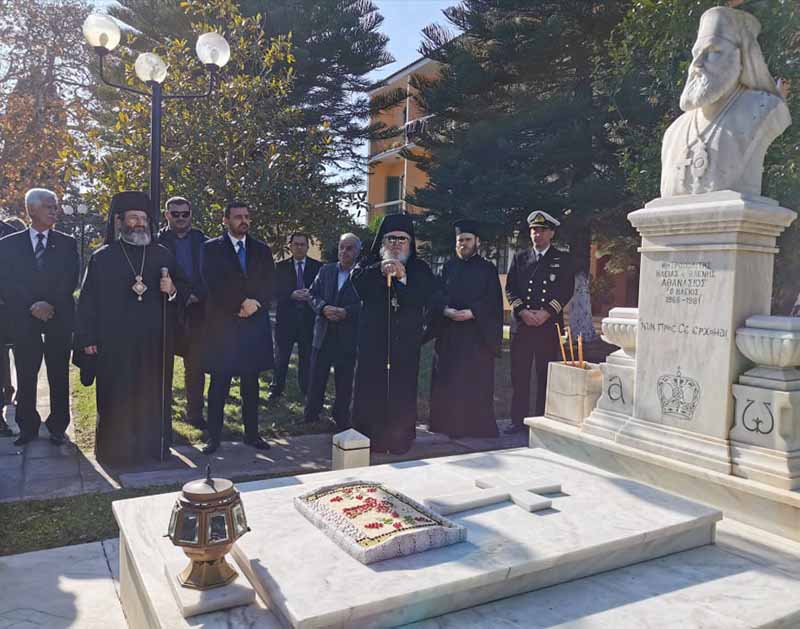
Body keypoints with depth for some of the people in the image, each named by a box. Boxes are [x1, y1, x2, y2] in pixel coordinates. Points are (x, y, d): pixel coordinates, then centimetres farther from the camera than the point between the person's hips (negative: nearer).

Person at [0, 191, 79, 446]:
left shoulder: (67, 243, 7)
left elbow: (70, 281, -1)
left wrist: (50, 305, -12)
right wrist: (31, 306, -11)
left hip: (59, 319, 0)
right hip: (23, 320, 0)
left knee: (59, 375, 4)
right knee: (26, 376, 5)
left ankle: (58, 427, 15)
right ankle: (28, 427, 18)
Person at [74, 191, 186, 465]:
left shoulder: (163, 255, 8)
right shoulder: (102, 257, 3)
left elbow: (184, 290, 10)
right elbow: (88, 301, 1)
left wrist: (172, 289, -13)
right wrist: (88, 339, -4)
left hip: (155, 342, 2)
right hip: (115, 343, -1)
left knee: (154, 397, 6)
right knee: (117, 399, 5)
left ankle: (154, 447, 18)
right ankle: (116, 450, 17)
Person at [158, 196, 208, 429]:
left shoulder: (202, 241, 7)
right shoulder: (157, 241, 0)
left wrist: (196, 296, -8)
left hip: (196, 311, 2)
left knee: (195, 366, 7)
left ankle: (195, 413, 16)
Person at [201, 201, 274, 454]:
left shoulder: (262, 250, 12)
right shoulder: (212, 248, 3)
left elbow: (268, 285, 5)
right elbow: (213, 285, -8)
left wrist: (254, 304, -12)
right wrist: (241, 304, -13)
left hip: (254, 325, 3)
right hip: (222, 324, -3)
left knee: (251, 383, 8)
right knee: (219, 382, 1)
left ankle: (252, 433, 16)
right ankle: (214, 436, 9)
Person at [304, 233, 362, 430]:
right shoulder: (325, 270, 9)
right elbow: (313, 294, 7)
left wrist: (346, 312, -22)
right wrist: (324, 308, -12)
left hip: (348, 338, -3)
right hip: (323, 334, 3)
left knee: (344, 382, 7)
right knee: (316, 379, 9)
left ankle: (341, 420, 21)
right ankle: (310, 418, 21)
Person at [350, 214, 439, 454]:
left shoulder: (419, 269, 11)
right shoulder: (370, 263, 11)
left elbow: (428, 296, -5)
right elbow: (356, 279, -10)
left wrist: (403, 278, -17)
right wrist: (379, 270, -26)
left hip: (405, 341, 0)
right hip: (373, 339, 0)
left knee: (402, 391, -2)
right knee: (371, 388, -2)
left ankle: (399, 441, 9)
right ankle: (368, 440, 8)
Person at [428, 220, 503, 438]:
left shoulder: (487, 269, 4)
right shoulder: (448, 267, 12)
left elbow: (493, 302, -4)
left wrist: (471, 312, -18)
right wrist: (446, 310, -13)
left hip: (477, 333, -3)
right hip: (449, 332, 3)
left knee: (476, 380, -2)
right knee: (448, 379, 2)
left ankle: (477, 426, 6)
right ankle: (449, 424, 11)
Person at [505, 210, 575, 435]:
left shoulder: (563, 259, 7)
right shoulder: (520, 258, 13)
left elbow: (567, 290, -1)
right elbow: (510, 289, 5)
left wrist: (547, 313, -13)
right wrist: (522, 311, -10)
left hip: (549, 325, -2)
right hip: (521, 324, 2)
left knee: (546, 375, 2)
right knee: (519, 375, 3)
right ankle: (518, 420, 10)